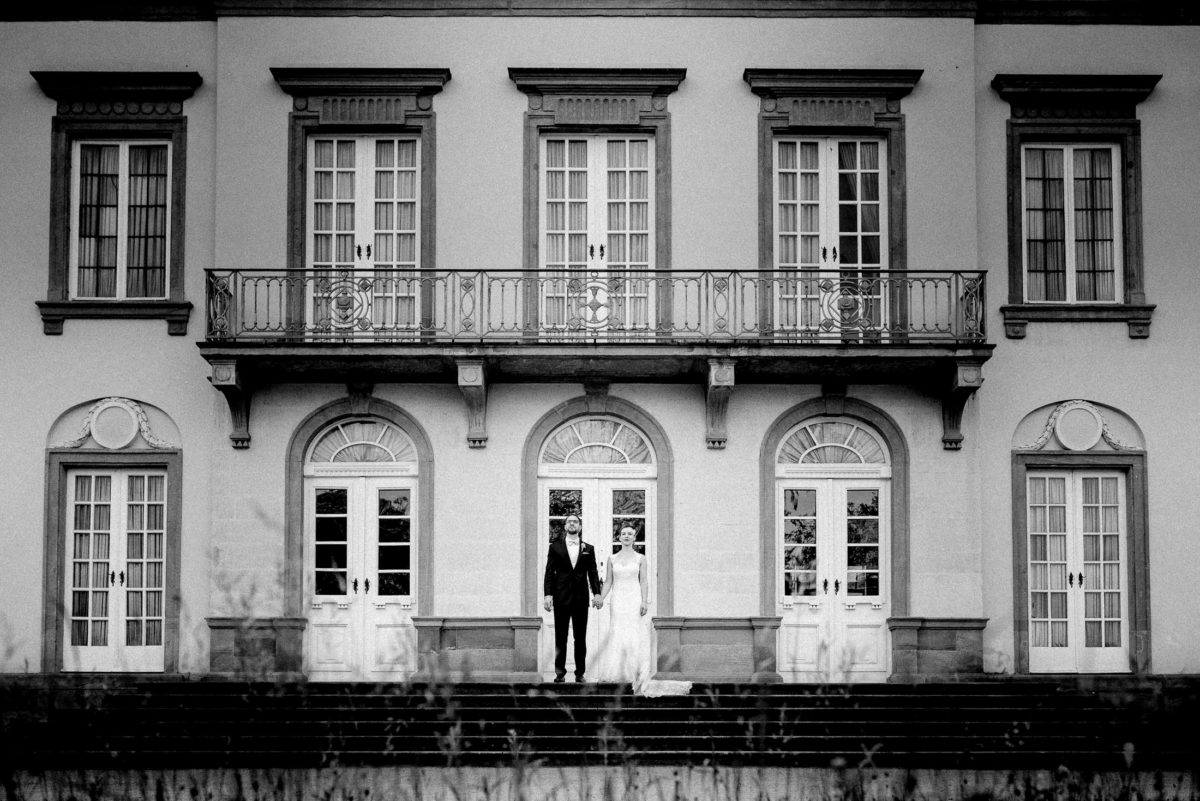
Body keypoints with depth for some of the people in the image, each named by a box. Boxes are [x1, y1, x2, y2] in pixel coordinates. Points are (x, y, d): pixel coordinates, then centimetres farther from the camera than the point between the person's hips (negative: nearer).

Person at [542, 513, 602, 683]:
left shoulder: (588, 549, 10)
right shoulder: (555, 547, 6)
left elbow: (593, 573, 6)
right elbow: (549, 573, 3)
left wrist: (596, 593, -6)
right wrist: (548, 595, -7)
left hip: (581, 599, 1)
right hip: (561, 599, -1)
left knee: (580, 639, 4)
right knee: (560, 638, 0)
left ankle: (580, 673, 8)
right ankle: (560, 673, 5)